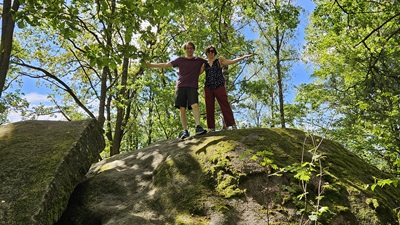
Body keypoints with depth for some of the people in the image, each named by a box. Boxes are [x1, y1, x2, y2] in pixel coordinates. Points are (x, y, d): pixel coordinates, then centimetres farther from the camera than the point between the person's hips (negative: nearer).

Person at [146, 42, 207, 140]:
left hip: (192, 87, -1)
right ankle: (185, 131, -4)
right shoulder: (180, 60, 14)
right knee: (182, 109, -5)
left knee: (195, 105, -23)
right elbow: (166, 65, 14)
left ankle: (198, 126, -26)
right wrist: (150, 65, 12)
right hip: (181, 86, 1)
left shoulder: (199, 60, 13)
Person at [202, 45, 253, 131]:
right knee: (209, 108, 1)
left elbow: (231, 61, 0)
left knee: (225, 105, -11)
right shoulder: (204, 64, 16)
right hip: (208, 88, 3)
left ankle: (233, 125, -14)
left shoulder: (219, 60, 10)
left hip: (219, 86, -3)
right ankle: (211, 128, 5)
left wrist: (243, 57, -10)